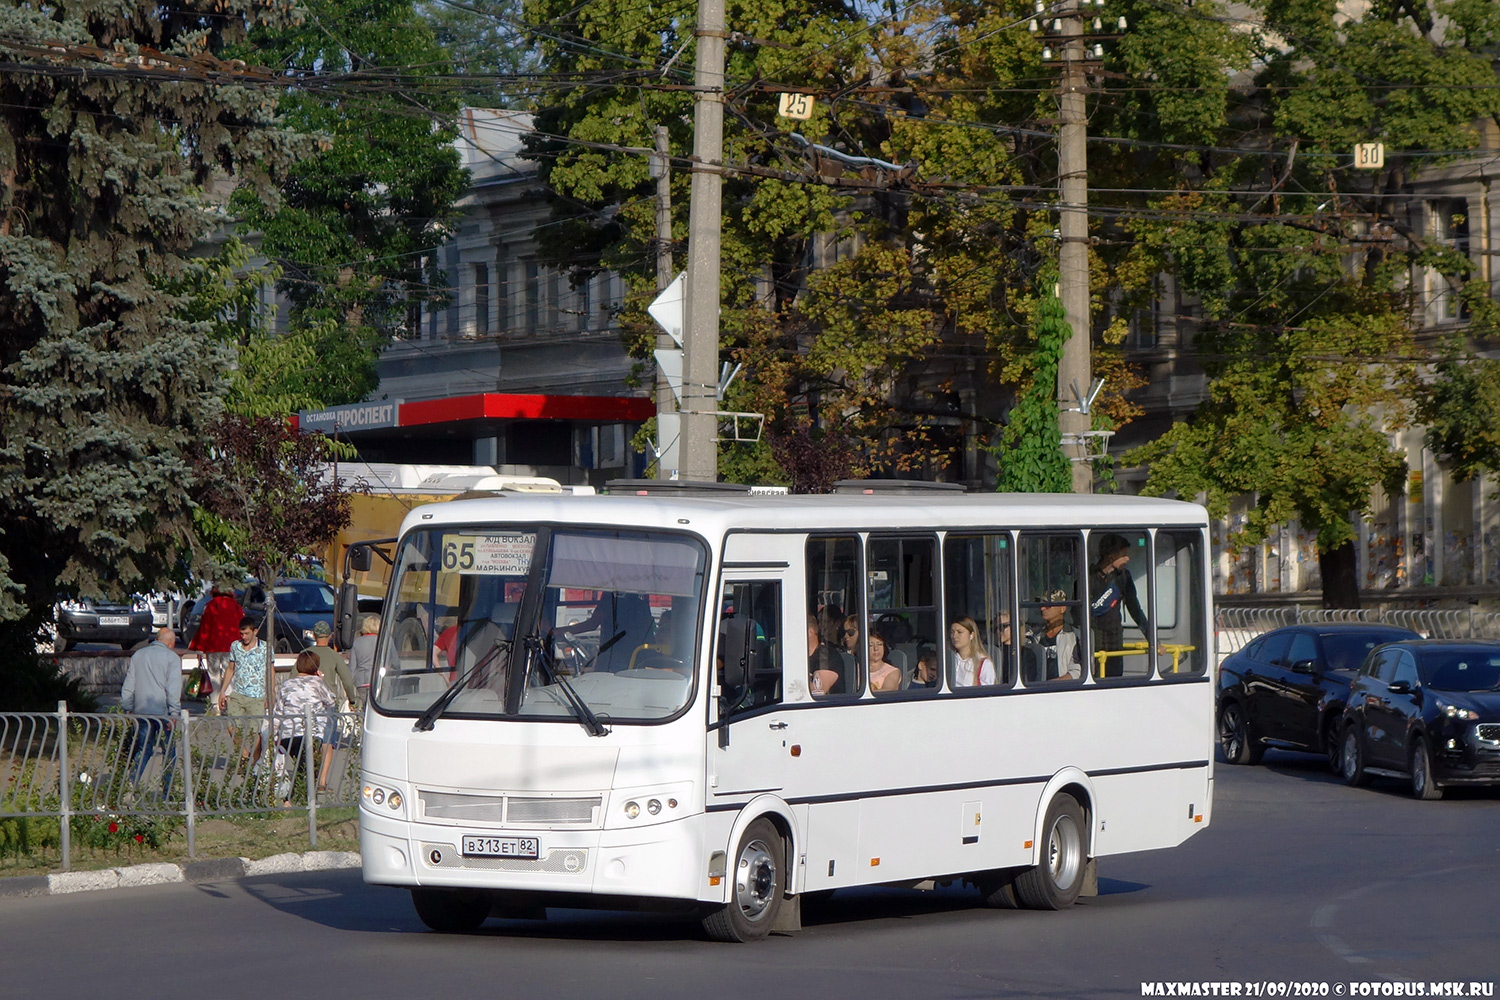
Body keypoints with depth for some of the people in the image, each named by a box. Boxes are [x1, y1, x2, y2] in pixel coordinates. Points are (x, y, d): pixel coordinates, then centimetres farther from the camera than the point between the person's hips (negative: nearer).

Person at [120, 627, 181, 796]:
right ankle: (168, 792, 2)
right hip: (163, 711, -5)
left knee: (143, 750, 11)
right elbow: (173, 689, -11)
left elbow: (128, 685, 14)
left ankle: (130, 785, -3)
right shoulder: (172, 658, -3)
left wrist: (127, 709, 19)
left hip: (141, 711, 5)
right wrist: (173, 714, -12)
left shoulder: (138, 655, 13)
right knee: (170, 752, 4)